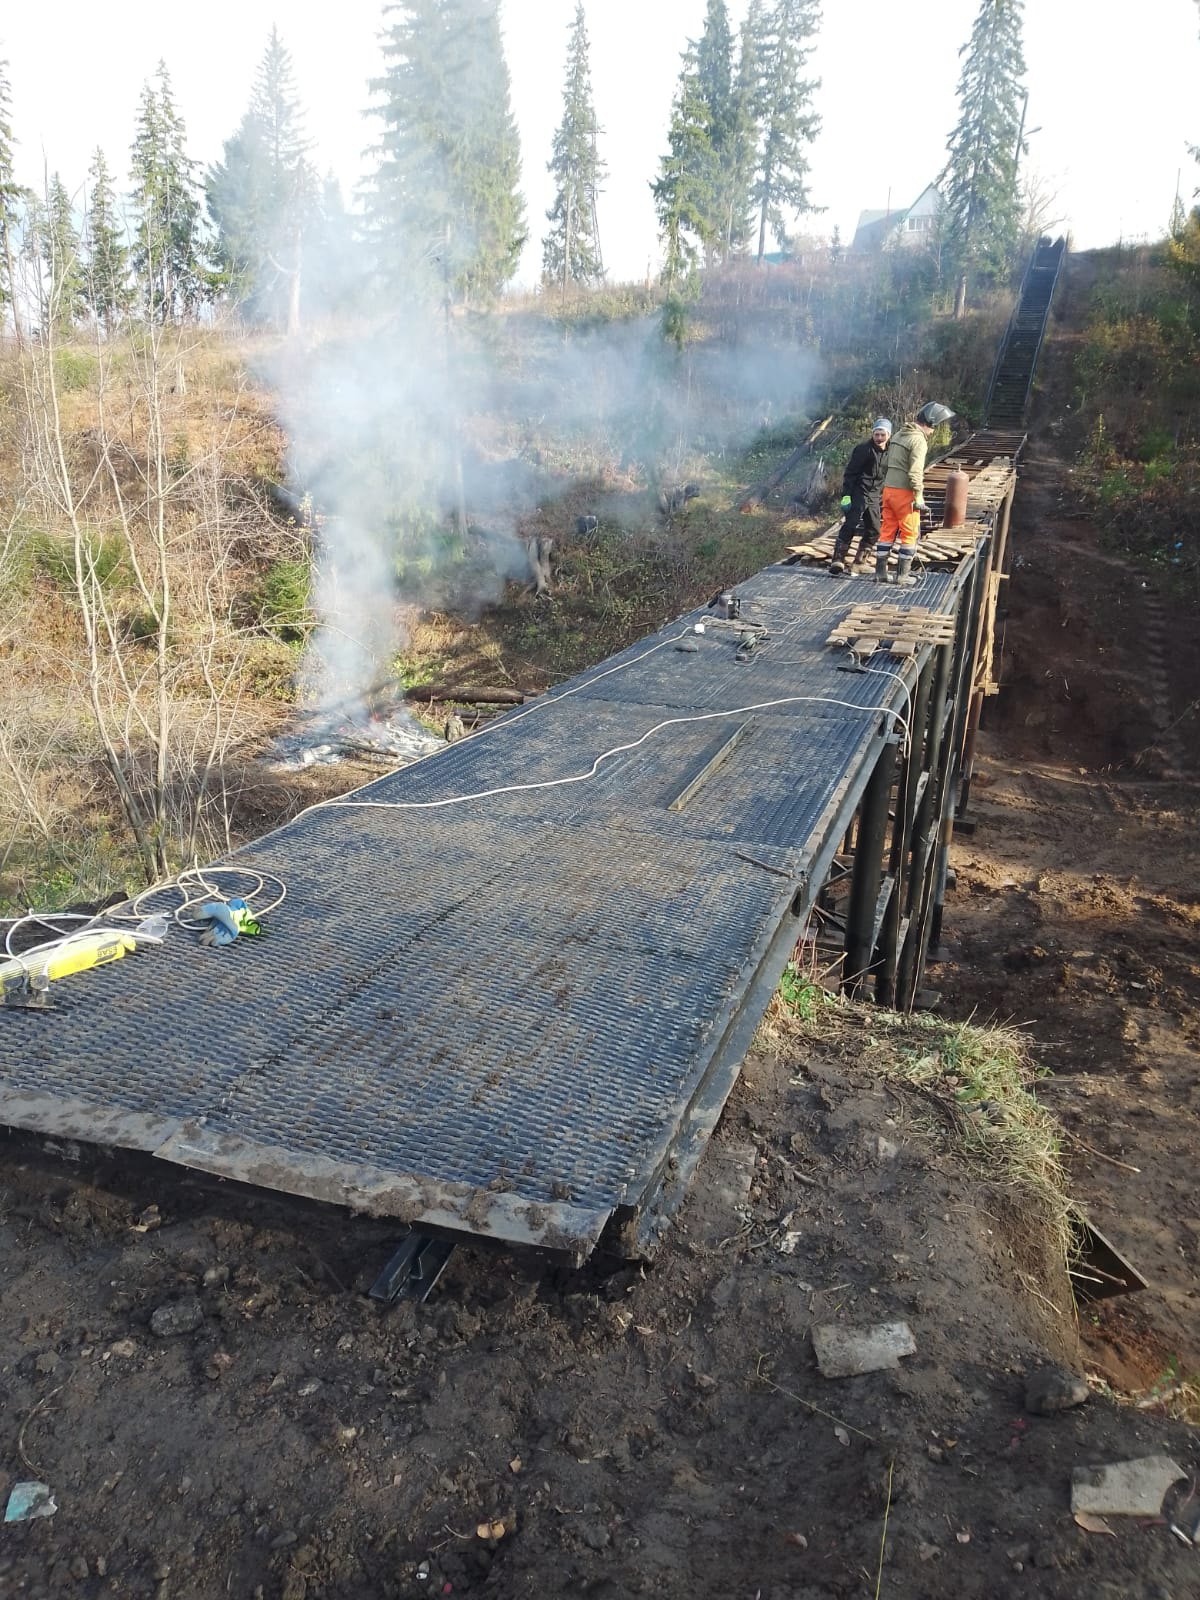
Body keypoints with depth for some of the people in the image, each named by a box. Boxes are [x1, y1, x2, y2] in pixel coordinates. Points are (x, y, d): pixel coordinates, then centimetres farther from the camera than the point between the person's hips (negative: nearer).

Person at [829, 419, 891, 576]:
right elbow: (850, 472, -12)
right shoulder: (863, 448, -10)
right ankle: (837, 563, -17)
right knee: (850, 527, -15)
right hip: (858, 493, -7)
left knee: (874, 530, 7)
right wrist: (846, 495, -18)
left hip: (874, 496, 7)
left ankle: (860, 562, 18)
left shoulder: (889, 452, 10)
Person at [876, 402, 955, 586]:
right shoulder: (919, 440, -13)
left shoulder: (897, 435, 13)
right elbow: (915, 472, -19)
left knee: (887, 531, 11)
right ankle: (902, 575, 7)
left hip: (889, 489, 8)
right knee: (909, 533, 3)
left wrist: (889, 483, 19)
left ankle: (880, 572, 13)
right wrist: (919, 496, -15)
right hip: (904, 493, -8)